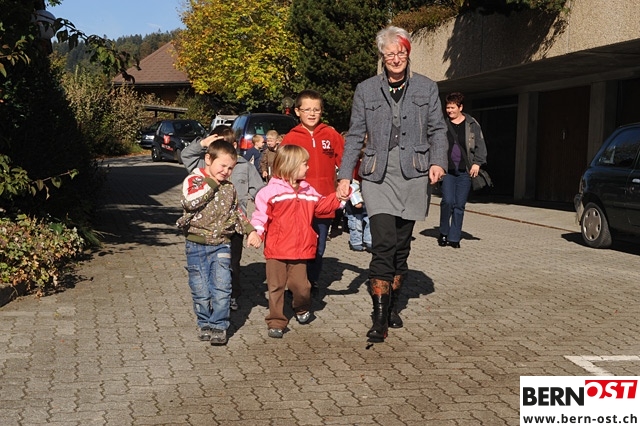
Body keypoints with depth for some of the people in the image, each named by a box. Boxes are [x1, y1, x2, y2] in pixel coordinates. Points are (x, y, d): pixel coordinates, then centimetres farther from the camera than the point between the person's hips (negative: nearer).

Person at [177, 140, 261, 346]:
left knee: (222, 288, -7)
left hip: (221, 245, 3)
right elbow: (190, 202, -24)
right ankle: (205, 323, 21)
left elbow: (236, 213, 20)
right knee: (201, 290, 3)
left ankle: (219, 325, 5)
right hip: (197, 245, -3)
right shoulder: (193, 180, -4)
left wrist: (251, 230, 7)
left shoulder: (229, 188, 11)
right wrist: (211, 183, -16)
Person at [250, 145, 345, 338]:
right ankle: (276, 322, 11)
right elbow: (261, 213, -11)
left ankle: (302, 308, 32)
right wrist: (256, 232, -23)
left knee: (300, 285, 1)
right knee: (276, 286, 3)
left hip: (300, 249, 4)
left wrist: (337, 198, 12)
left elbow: (321, 205, 22)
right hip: (276, 249, -4)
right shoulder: (271, 190, -8)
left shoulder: (308, 190, 11)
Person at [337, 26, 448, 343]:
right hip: (378, 175, -1)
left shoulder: (426, 88, 9)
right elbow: (355, 136, 8)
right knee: (383, 243, -14)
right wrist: (345, 175, 0)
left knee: (402, 245, 9)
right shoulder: (366, 90, 7)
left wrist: (437, 162, -7)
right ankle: (379, 317, -12)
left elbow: (438, 130, 10)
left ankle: (392, 305, 25)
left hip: (413, 174, 2)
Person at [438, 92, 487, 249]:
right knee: (447, 201, -13)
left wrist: (477, 163, -3)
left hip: (465, 171, 1)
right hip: (447, 169, -1)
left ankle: (454, 237, 12)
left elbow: (480, 145, 9)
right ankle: (444, 233, 7)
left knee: (460, 205, 2)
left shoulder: (472, 124, 7)